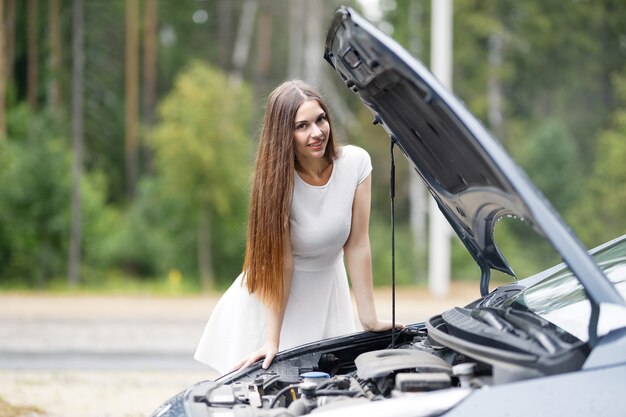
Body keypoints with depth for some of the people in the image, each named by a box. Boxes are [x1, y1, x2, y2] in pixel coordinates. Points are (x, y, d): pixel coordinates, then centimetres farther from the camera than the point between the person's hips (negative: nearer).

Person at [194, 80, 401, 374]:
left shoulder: (355, 163, -14)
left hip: (327, 289, 2)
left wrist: (370, 319, -11)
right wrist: (272, 341, -24)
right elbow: (281, 262, -20)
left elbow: (357, 245, -10)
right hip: (272, 293, -2)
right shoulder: (278, 180, -19)